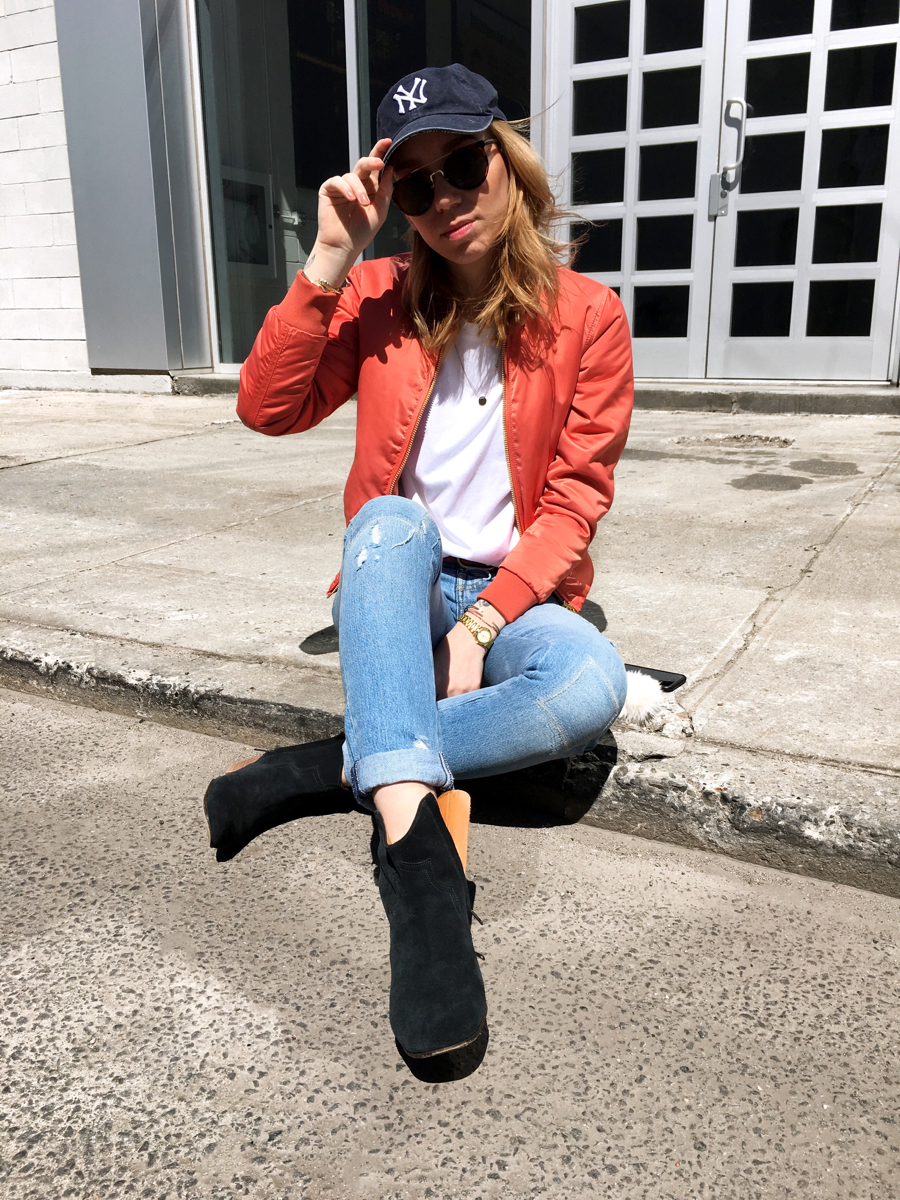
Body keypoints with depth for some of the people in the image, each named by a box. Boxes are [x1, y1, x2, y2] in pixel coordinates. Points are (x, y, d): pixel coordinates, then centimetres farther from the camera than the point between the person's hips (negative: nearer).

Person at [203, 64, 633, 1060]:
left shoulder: (585, 315, -3)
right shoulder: (380, 297, 4)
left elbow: (575, 496, -6)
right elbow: (267, 408, -7)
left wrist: (480, 624, -17)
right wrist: (329, 260, -14)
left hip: (515, 594, 0)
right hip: (398, 592, 1)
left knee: (592, 686, -33)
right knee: (390, 517, -34)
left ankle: (330, 767, -23)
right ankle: (416, 843, -42)